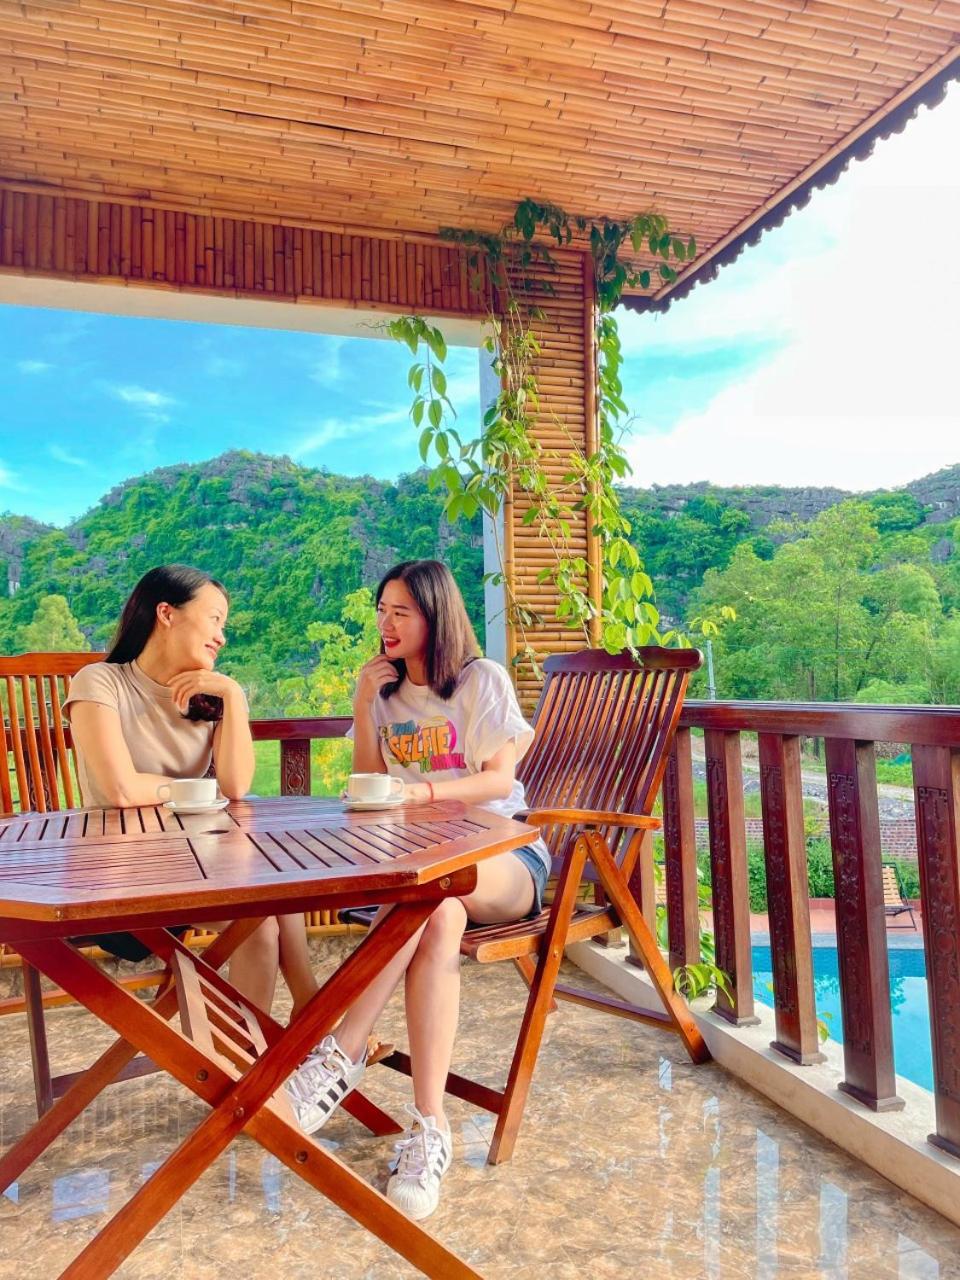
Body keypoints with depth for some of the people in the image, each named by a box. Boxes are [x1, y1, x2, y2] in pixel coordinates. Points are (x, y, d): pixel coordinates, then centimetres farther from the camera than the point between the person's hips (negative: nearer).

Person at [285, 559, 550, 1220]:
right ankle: (430, 1128, -36)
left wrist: (423, 791, -25)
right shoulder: (383, 687, 13)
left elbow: (500, 779, -9)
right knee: (439, 915, -35)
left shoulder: (484, 679, 0)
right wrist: (363, 707, -3)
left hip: (502, 854, -3)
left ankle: (344, 1053, -33)